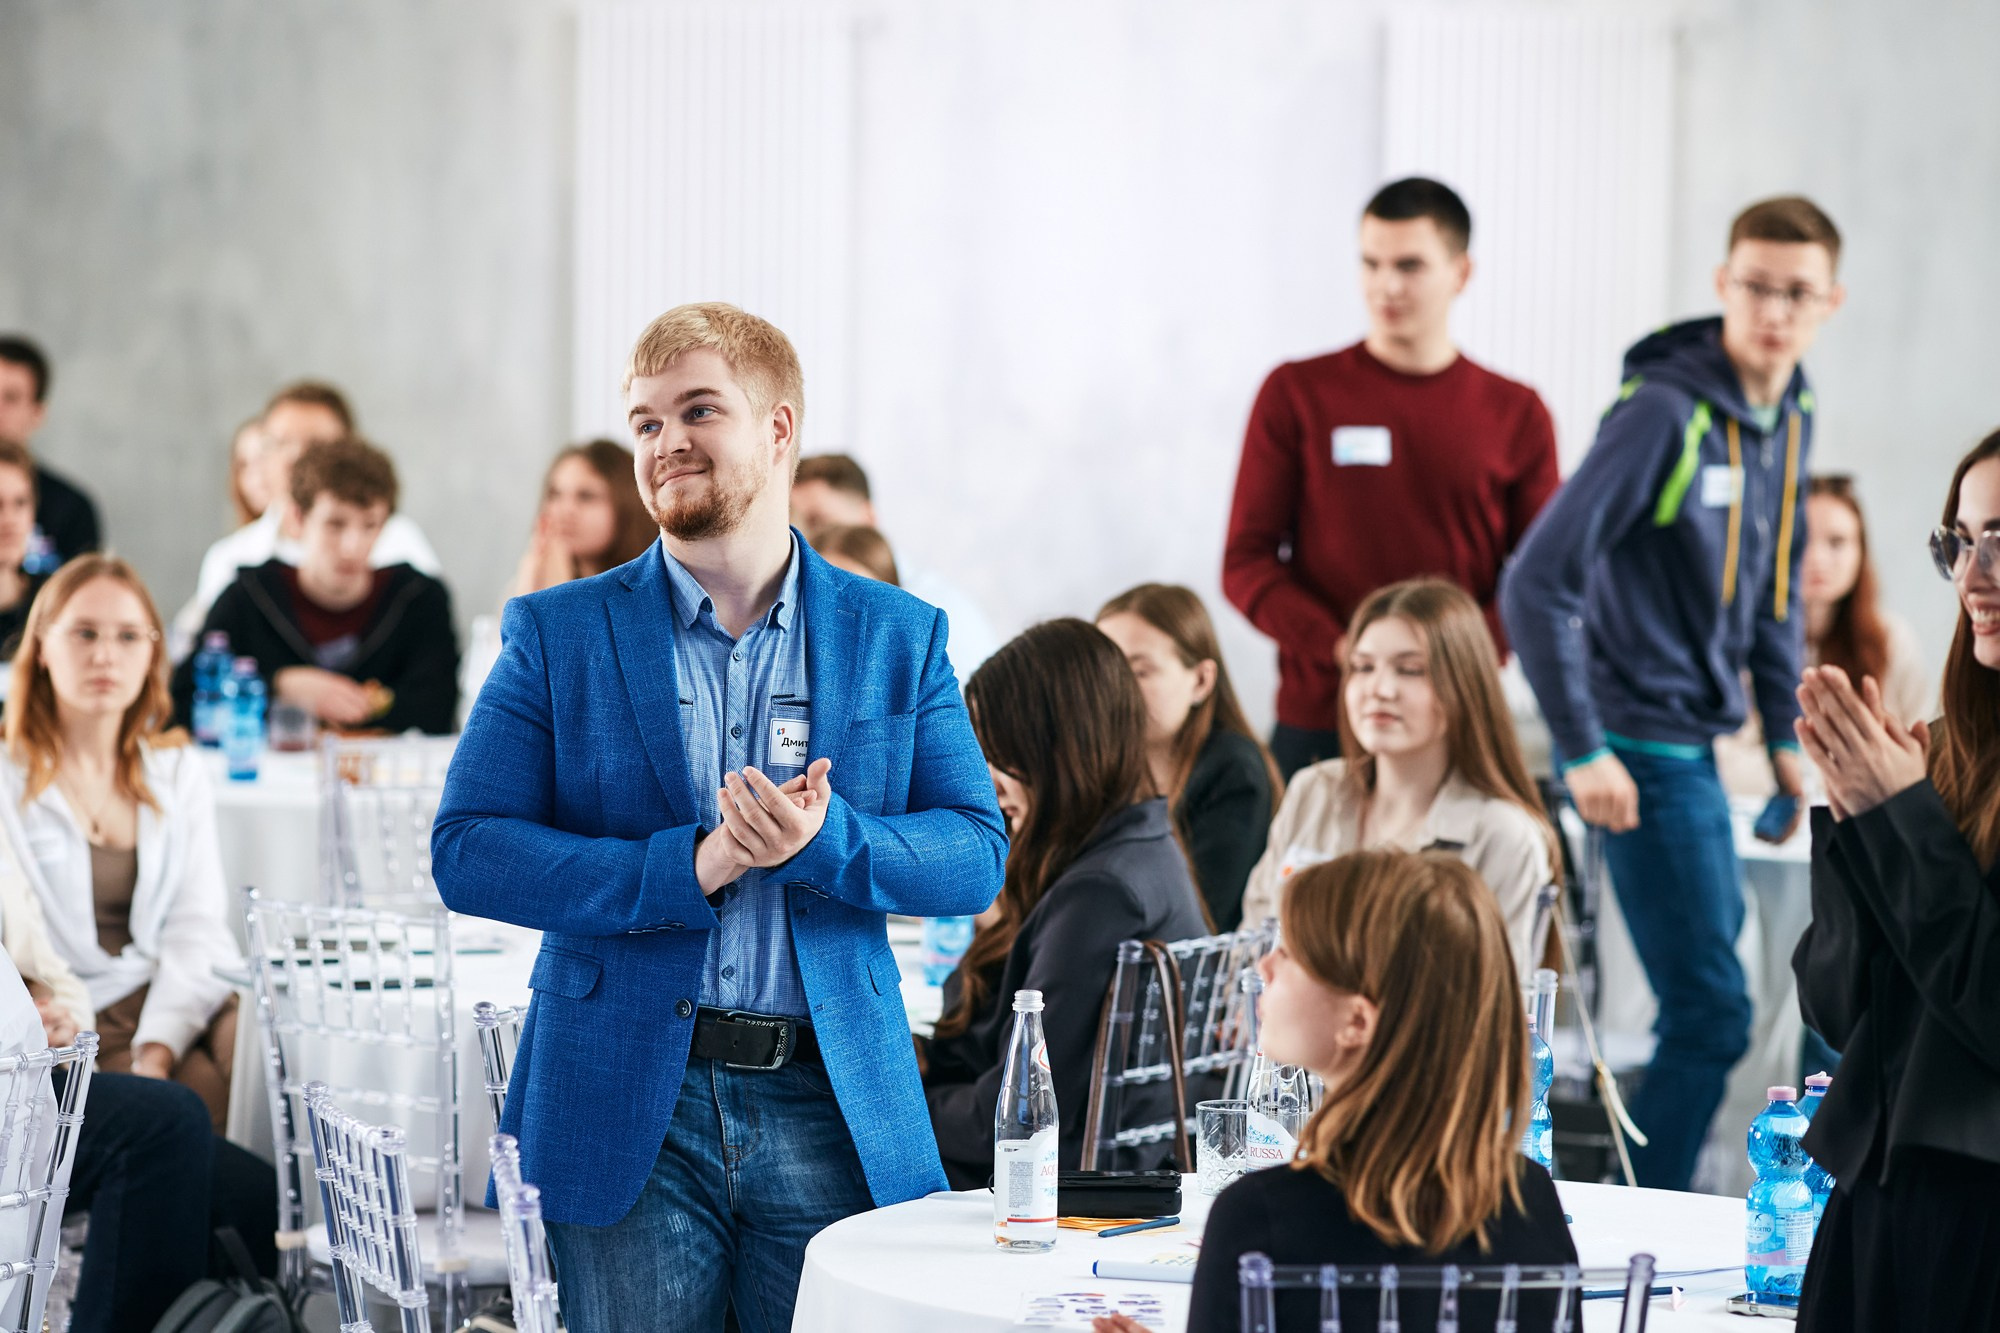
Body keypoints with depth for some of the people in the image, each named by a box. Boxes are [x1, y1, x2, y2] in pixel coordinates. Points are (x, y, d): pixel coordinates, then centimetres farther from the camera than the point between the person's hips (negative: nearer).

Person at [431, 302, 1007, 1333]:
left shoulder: (899, 637, 8)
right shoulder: (559, 633, 5)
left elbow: (977, 855, 2)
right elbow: (464, 851, -4)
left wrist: (826, 839, -18)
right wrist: (689, 868, -15)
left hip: (832, 1105, 1)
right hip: (626, 1118, -1)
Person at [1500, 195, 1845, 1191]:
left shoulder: (1789, 422, 8)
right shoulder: (1664, 411, -18)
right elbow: (1539, 581, -21)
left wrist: (1785, 729, 15)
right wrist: (1582, 750, -21)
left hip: (1696, 742, 9)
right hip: (1644, 747, -9)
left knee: (1710, 969, 15)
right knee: (1711, 1013, -10)